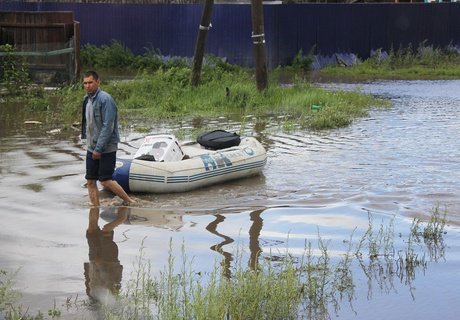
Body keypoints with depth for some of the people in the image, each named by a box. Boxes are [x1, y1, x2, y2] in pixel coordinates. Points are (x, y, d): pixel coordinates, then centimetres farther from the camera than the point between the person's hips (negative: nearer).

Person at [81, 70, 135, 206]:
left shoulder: (105, 99, -16)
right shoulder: (87, 99, 11)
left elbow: (108, 126, -20)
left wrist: (99, 148, -21)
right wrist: (91, 146, 14)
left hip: (106, 148, -8)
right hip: (91, 147, 8)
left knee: (105, 180, -6)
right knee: (90, 181, 5)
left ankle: (129, 201, 11)